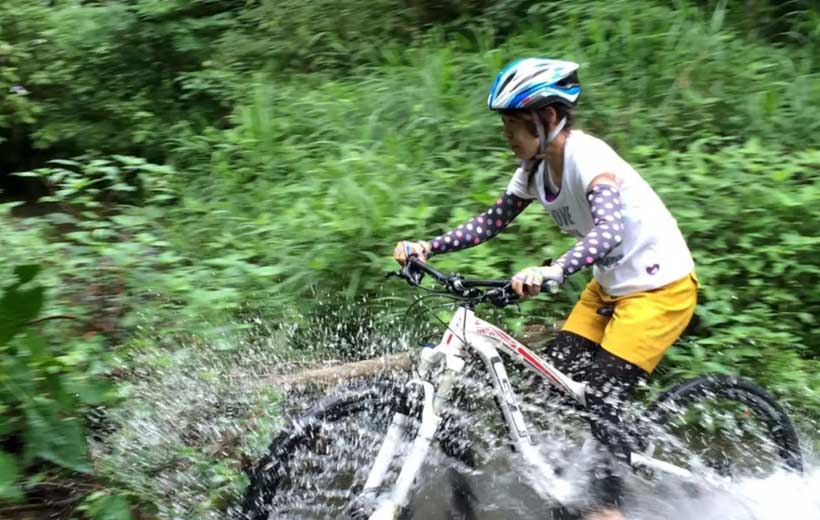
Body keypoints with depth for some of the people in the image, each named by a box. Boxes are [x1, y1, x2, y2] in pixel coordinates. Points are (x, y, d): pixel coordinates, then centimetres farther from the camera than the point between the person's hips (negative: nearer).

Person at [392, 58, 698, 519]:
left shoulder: (588, 156, -26)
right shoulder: (536, 167, -2)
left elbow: (608, 231, -42)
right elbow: (493, 221, 2)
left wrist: (552, 271, -59)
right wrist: (428, 247, -9)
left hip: (660, 286, -8)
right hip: (611, 286, 8)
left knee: (601, 399, -11)